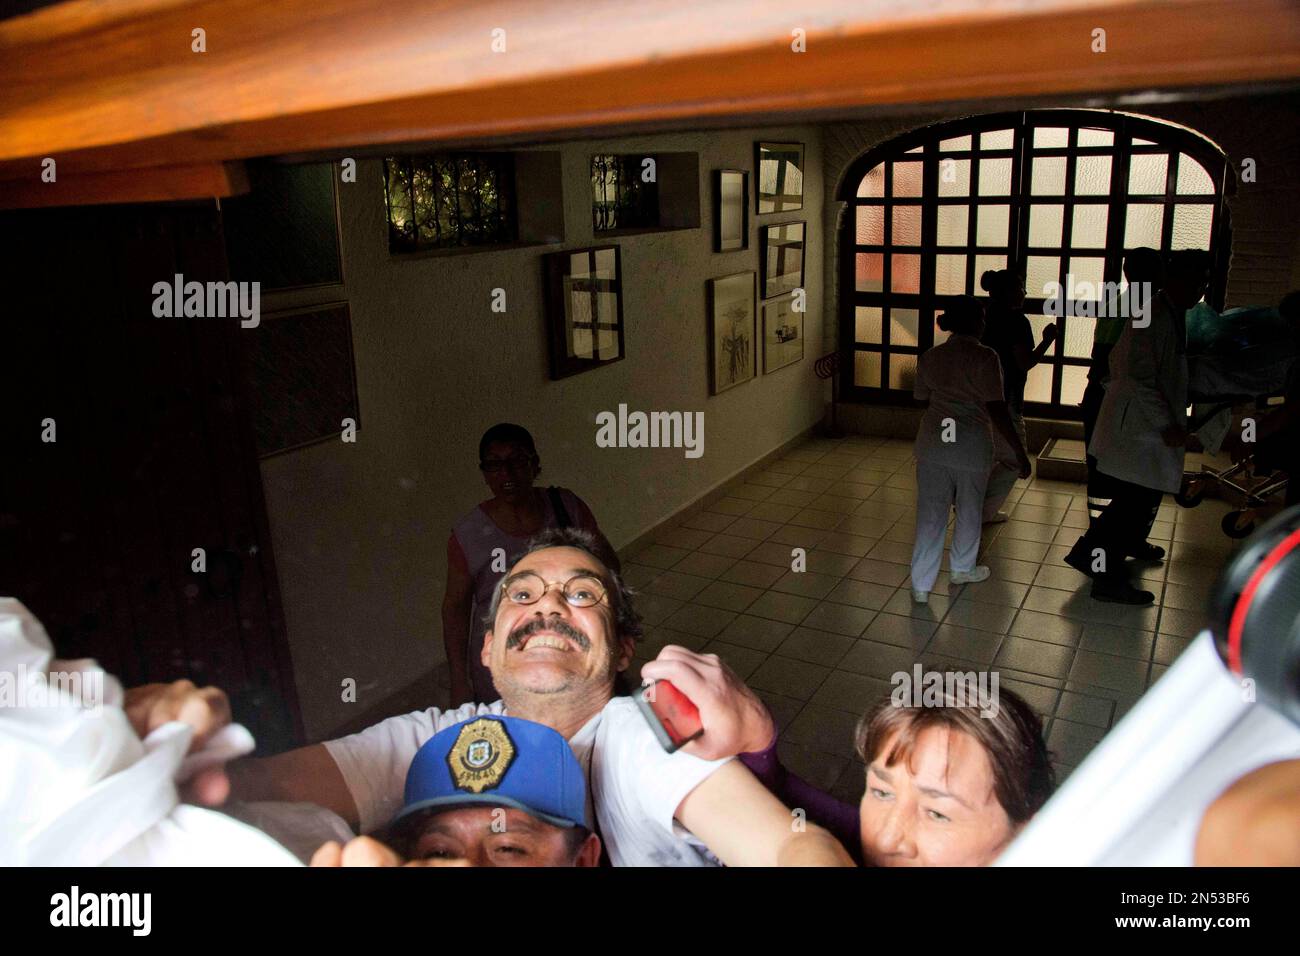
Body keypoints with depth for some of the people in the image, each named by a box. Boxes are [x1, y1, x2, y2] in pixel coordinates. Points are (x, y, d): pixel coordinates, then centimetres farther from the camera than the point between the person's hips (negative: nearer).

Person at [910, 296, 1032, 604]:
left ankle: (921, 585, 6)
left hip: (932, 442, 4)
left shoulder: (930, 356, 2)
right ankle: (962, 569, 37)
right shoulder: (984, 357, -13)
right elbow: (996, 409, -18)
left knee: (930, 512, 7)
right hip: (971, 445, -3)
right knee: (969, 509, 18)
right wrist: (1019, 450, -14)